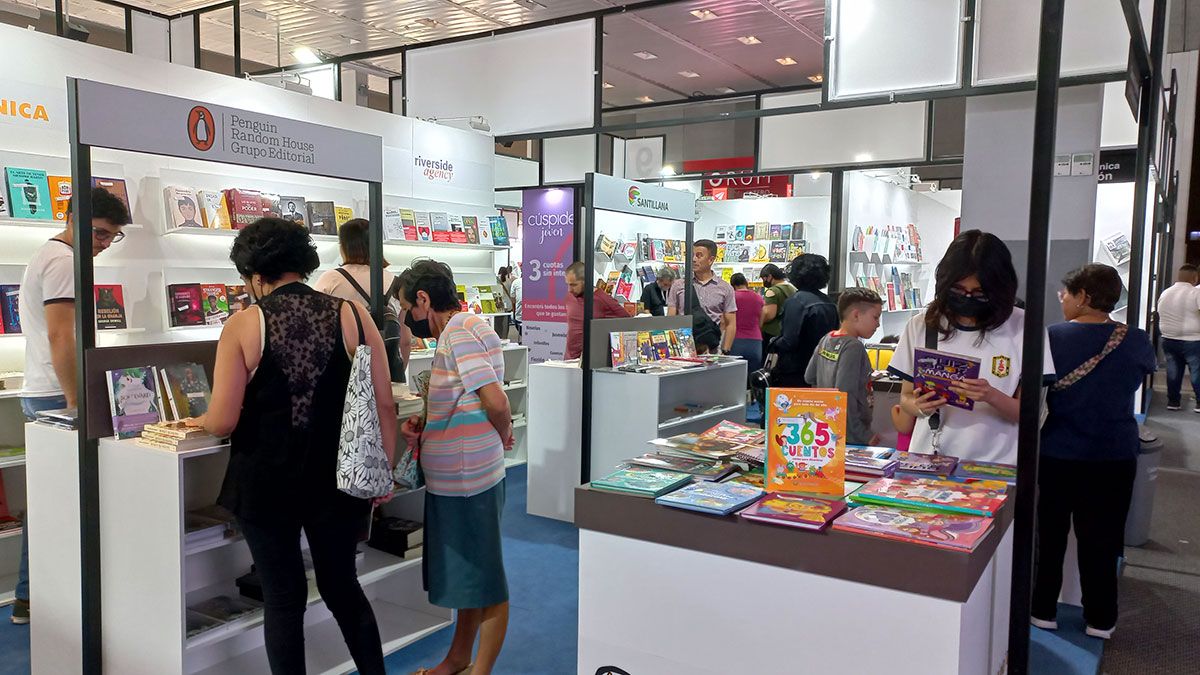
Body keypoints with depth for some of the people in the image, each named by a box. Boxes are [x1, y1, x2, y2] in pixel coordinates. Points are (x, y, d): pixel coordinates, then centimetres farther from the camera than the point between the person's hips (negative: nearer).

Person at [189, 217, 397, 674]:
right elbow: (384, 404, -4)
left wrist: (198, 421, 13)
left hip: (267, 484, -2)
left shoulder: (243, 325, -8)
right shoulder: (353, 314, -4)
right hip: (339, 480, 2)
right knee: (342, 586, 21)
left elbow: (222, 422, -10)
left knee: (283, 598, 14)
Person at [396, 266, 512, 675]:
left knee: (483, 581, 4)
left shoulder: (460, 331, -18)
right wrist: (422, 425, 3)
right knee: (465, 576, 22)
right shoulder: (456, 331, 13)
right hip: (453, 479, 10)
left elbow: (496, 401, -26)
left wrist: (503, 438, -7)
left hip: (467, 479, -10)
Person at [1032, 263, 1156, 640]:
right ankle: (1100, 620, 23)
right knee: (1100, 542, 13)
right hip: (1115, 457, 2)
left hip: (1057, 456, -1)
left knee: (1049, 537, 13)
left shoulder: (1051, 337, -14)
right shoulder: (1137, 342, -6)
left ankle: (1043, 612, 23)